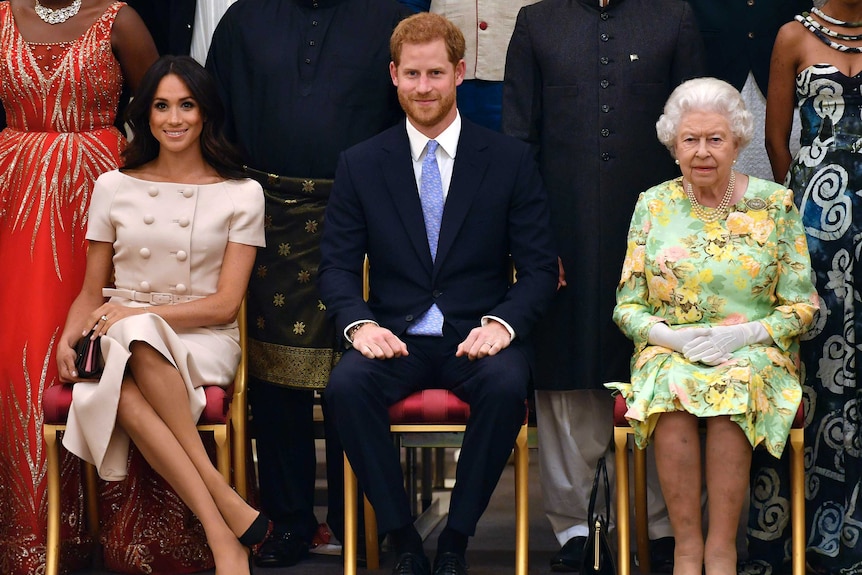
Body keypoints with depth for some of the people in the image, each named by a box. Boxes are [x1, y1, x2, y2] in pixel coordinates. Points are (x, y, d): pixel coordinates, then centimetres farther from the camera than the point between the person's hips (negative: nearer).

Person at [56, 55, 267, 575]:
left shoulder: (241, 195, 6)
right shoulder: (114, 188, 13)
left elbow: (226, 303, -1)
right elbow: (91, 293, 15)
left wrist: (136, 314, -13)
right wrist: (68, 337, -7)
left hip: (204, 341, -2)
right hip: (122, 342, 2)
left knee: (139, 340, -39)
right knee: (123, 394, -37)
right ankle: (228, 514, -38)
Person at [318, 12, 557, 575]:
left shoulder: (510, 159, 5)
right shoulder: (360, 164, 8)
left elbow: (540, 268, 2)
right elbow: (337, 265, 5)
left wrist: (502, 323, -17)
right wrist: (359, 323, -16)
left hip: (478, 336, -1)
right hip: (396, 338, 1)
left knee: (507, 385, -34)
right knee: (346, 386, -31)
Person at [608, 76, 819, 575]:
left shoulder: (775, 204, 3)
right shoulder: (654, 206, 7)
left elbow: (803, 306, 3)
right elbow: (627, 306, 7)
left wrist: (745, 333, -15)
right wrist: (672, 335, -13)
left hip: (755, 350, -1)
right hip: (669, 350, 1)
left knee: (737, 386, -35)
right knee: (671, 389, -33)